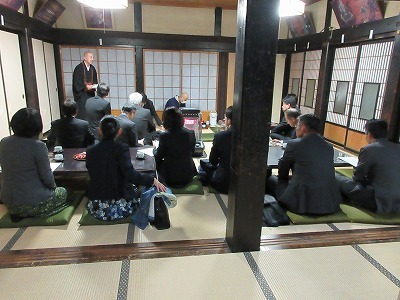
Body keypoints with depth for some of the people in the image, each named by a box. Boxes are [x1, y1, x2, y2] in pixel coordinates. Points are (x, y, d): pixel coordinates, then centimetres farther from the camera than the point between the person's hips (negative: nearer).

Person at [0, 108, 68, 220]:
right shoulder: (37, 145, -20)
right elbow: (46, 176, -15)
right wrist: (53, 186, 7)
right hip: (33, 202, -6)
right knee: (62, 192, 22)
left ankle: (18, 214, 14)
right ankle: (34, 214, 6)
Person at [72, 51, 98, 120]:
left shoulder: (92, 68, 9)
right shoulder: (79, 68, -11)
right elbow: (76, 83, -13)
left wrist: (95, 86, -3)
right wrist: (85, 87, -25)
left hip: (91, 94, 6)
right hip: (81, 95, -6)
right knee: (82, 113, -6)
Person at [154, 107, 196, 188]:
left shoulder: (164, 136, -19)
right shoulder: (191, 133, -9)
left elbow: (158, 157, -4)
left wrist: (155, 149, 17)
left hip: (171, 177, -3)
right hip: (188, 175, 4)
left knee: (157, 162, 22)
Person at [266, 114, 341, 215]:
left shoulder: (294, 144, -8)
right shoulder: (329, 147, 7)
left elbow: (282, 171, 8)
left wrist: (286, 181, 29)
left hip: (302, 202, -6)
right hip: (330, 203, 6)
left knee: (272, 179, 18)